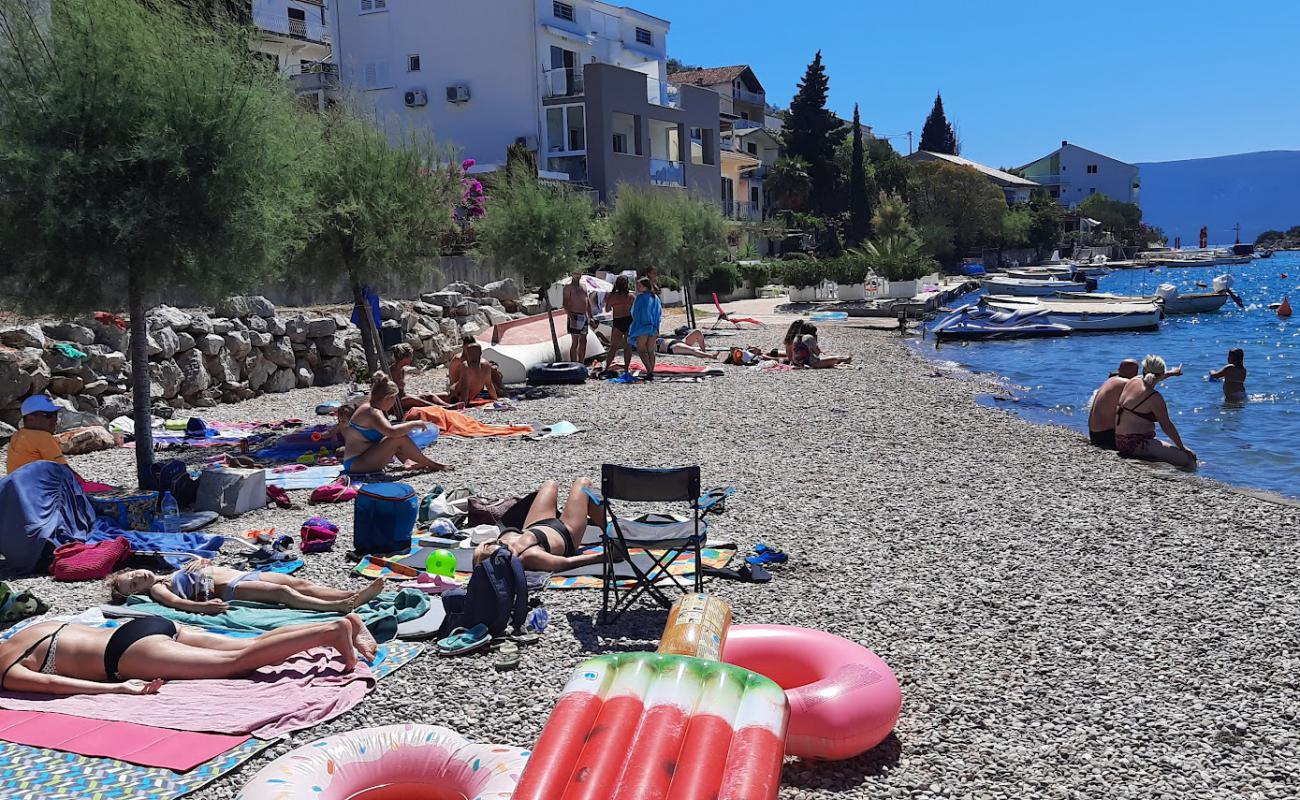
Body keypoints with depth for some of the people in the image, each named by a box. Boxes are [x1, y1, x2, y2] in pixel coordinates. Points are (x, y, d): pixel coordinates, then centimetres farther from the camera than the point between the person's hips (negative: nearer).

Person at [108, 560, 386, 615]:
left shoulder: (175, 573, 29)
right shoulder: (157, 590, 5)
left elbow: (206, 564, 35)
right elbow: (175, 602, -15)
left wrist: (199, 562, 11)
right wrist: (203, 606, -33)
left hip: (243, 574, 8)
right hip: (230, 589, -8)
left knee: (300, 583, -14)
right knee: (283, 592, -30)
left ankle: (353, 595, -29)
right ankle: (339, 607, -47)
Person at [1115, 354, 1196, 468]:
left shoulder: (1133, 381, 7)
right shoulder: (1154, 398, -16)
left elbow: (1152, 380, 31)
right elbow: (1166, 425, -13)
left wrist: (1171, 373, 48)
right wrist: (1182, 447, -3)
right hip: (1136, 445, -10)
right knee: (1188, 458, -15)